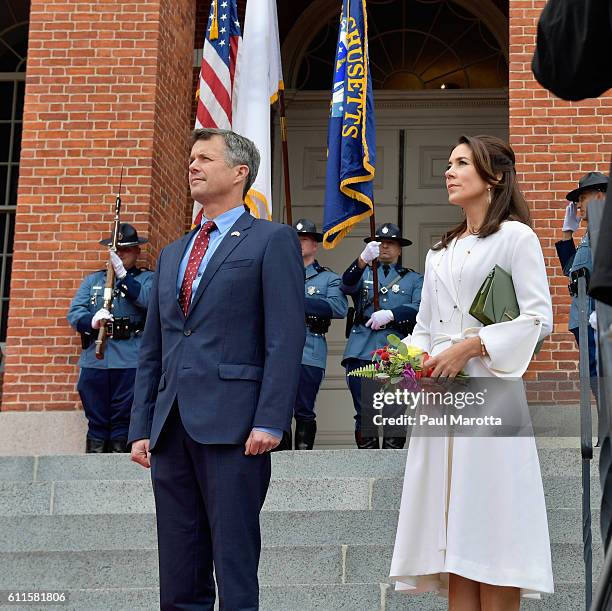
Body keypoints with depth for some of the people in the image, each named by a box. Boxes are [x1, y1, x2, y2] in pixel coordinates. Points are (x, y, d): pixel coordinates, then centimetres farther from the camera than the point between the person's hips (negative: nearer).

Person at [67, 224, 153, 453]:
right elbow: (74, 312, 9)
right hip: (94, 361, 3)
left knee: (123, 423, -2)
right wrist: (92, 321, -13)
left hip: (130, 361, -3)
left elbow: (150, 301, -9)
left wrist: (123, 276, -13)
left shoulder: (147, 279, 13)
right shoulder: (92, 280, 21)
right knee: (96, 422, 4)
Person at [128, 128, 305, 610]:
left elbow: (285, 339, -7)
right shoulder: (172, 254, 23)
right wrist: (141, 427, 13)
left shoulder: (273, 241, 3)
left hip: (232, 426, -6)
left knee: (235, 566, -5)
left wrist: (270, 421, -16)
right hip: (171, 427, 7)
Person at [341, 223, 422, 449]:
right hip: (361, 351, 1)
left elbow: (419, 308, 1)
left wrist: (390, 314, -14)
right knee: (364, 412, -3)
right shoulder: (363, 273, 21)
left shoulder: (413, 278, 19)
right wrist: (363, 259, -20)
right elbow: (347, 286, -3)